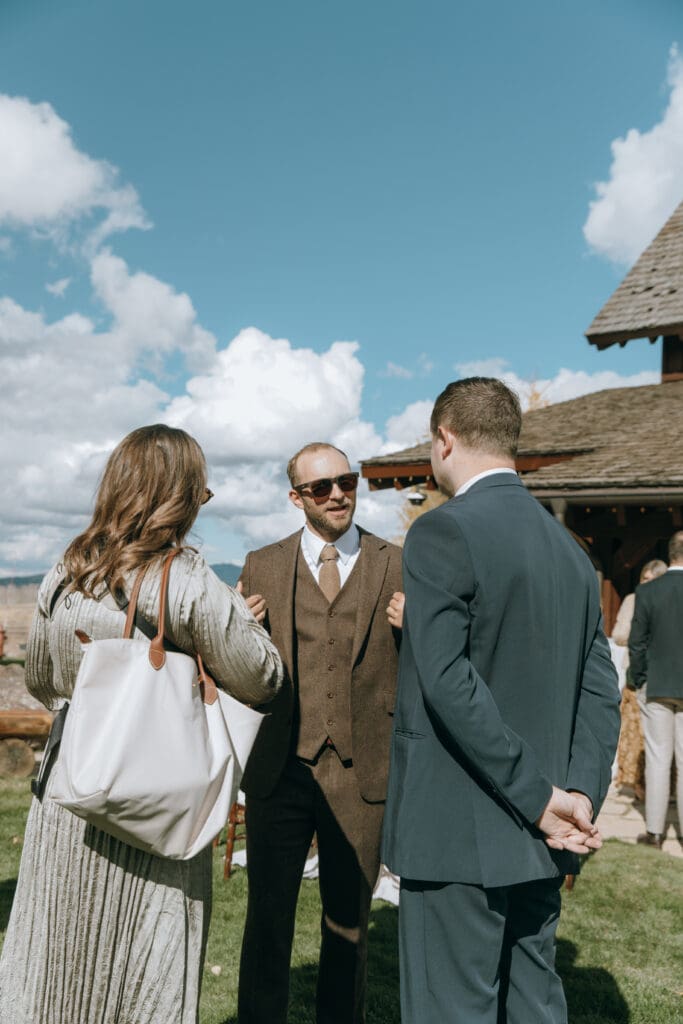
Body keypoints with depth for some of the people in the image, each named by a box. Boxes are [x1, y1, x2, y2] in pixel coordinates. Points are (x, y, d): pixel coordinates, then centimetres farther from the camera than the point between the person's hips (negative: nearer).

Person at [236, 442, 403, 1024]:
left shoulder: (400, 567, 0)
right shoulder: (262, 566, 4)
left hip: (362, 773, 0)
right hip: (280, 771, 1)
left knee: (349, 921, 18)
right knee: (267, 916, 12)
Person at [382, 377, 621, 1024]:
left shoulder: (442, 533, -13)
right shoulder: (569, 548, 10)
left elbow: (448, 681, -22)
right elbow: (601, 692, 6)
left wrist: (541, 798, -16)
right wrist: (581, 793, -3)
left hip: (458, 834, -8)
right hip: (538, 848, 8)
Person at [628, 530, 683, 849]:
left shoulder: (647, 592, -7)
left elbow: (636, 643, -5)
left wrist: (637, 682, 6)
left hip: (656, 687, 0)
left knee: (657, 759, 8)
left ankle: (654, 831, 12)